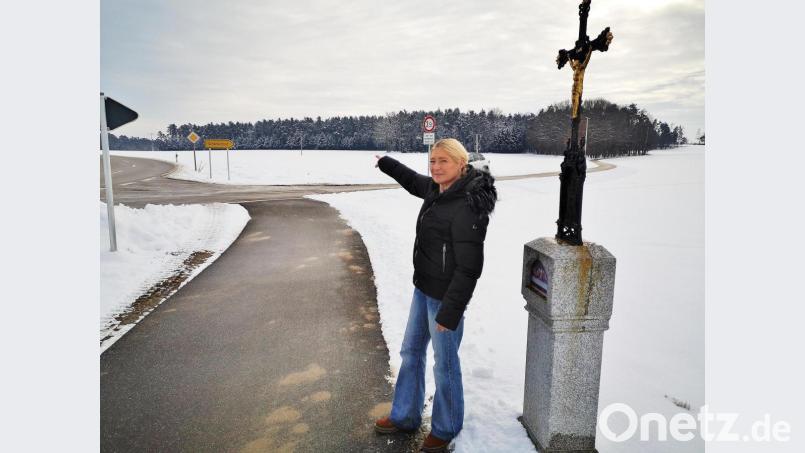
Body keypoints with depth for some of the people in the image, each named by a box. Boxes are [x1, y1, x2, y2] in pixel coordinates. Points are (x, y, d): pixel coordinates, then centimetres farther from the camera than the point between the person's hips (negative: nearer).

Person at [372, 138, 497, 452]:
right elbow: (414, 182, 26)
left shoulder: (467, 207, -25)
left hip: (446, 296, -9)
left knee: (444, 364, 9)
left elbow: (469, 267, -24)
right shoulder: (438, 190, 1)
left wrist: (450, 311, -22)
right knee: (411, 352, 21)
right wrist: (385, 163, 38)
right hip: (423, 288, 9)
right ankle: (404, 417, 41)